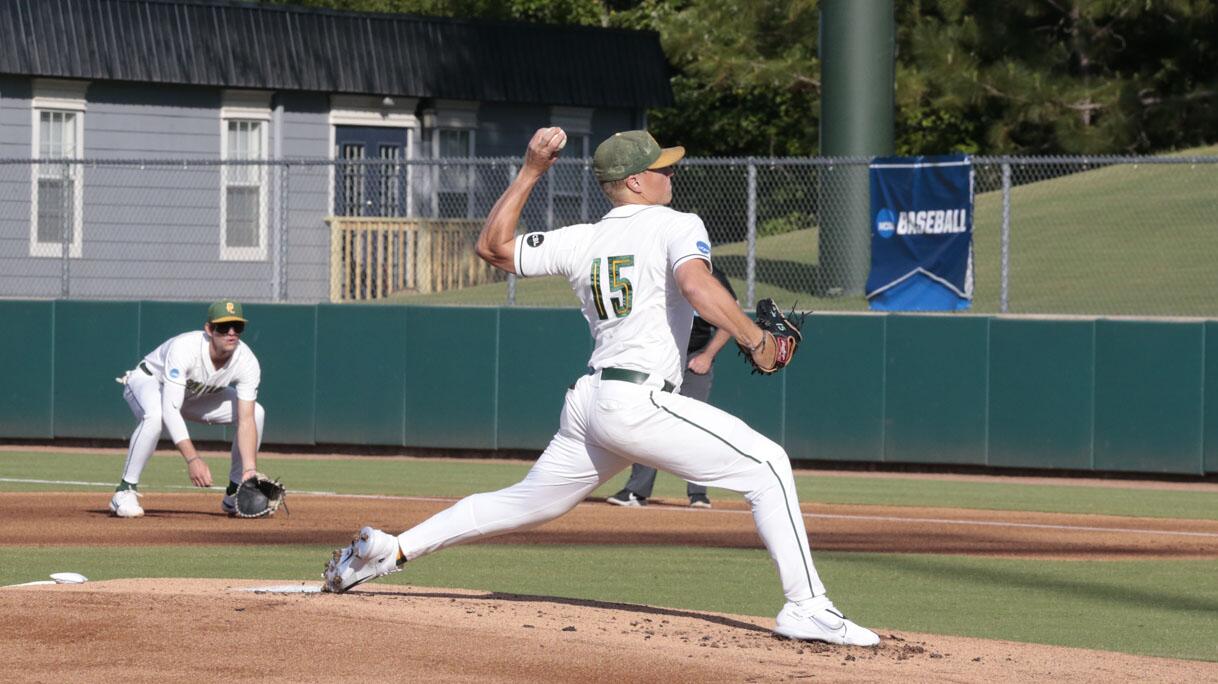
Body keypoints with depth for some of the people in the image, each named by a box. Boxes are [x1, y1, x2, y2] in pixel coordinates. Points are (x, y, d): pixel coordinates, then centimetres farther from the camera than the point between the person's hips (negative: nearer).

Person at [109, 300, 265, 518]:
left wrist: (250, 471, -38)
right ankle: (125, 492, -26)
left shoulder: (247, 362, -25)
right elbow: (170, 410, -45)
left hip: (194, 396, 6)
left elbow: (246, 421, -26)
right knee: (154, 416, -41)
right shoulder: (184, 349, -39)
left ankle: (235, 495, 3)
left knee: (256, 413, -11)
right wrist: (192, 459, -53)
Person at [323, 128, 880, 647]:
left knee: (527, 502, 23)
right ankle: (806, 607, -16)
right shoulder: (676, 226, -2)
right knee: (766, 465, -6)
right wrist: (755, 339, -16)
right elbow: (696, 285, -22)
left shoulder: (580, 242, 16)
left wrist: (530, 171, 23)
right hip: (640, 402, -7)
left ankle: (389, 549, 23)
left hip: (587, 404, 7)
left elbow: (493, 245, 22)